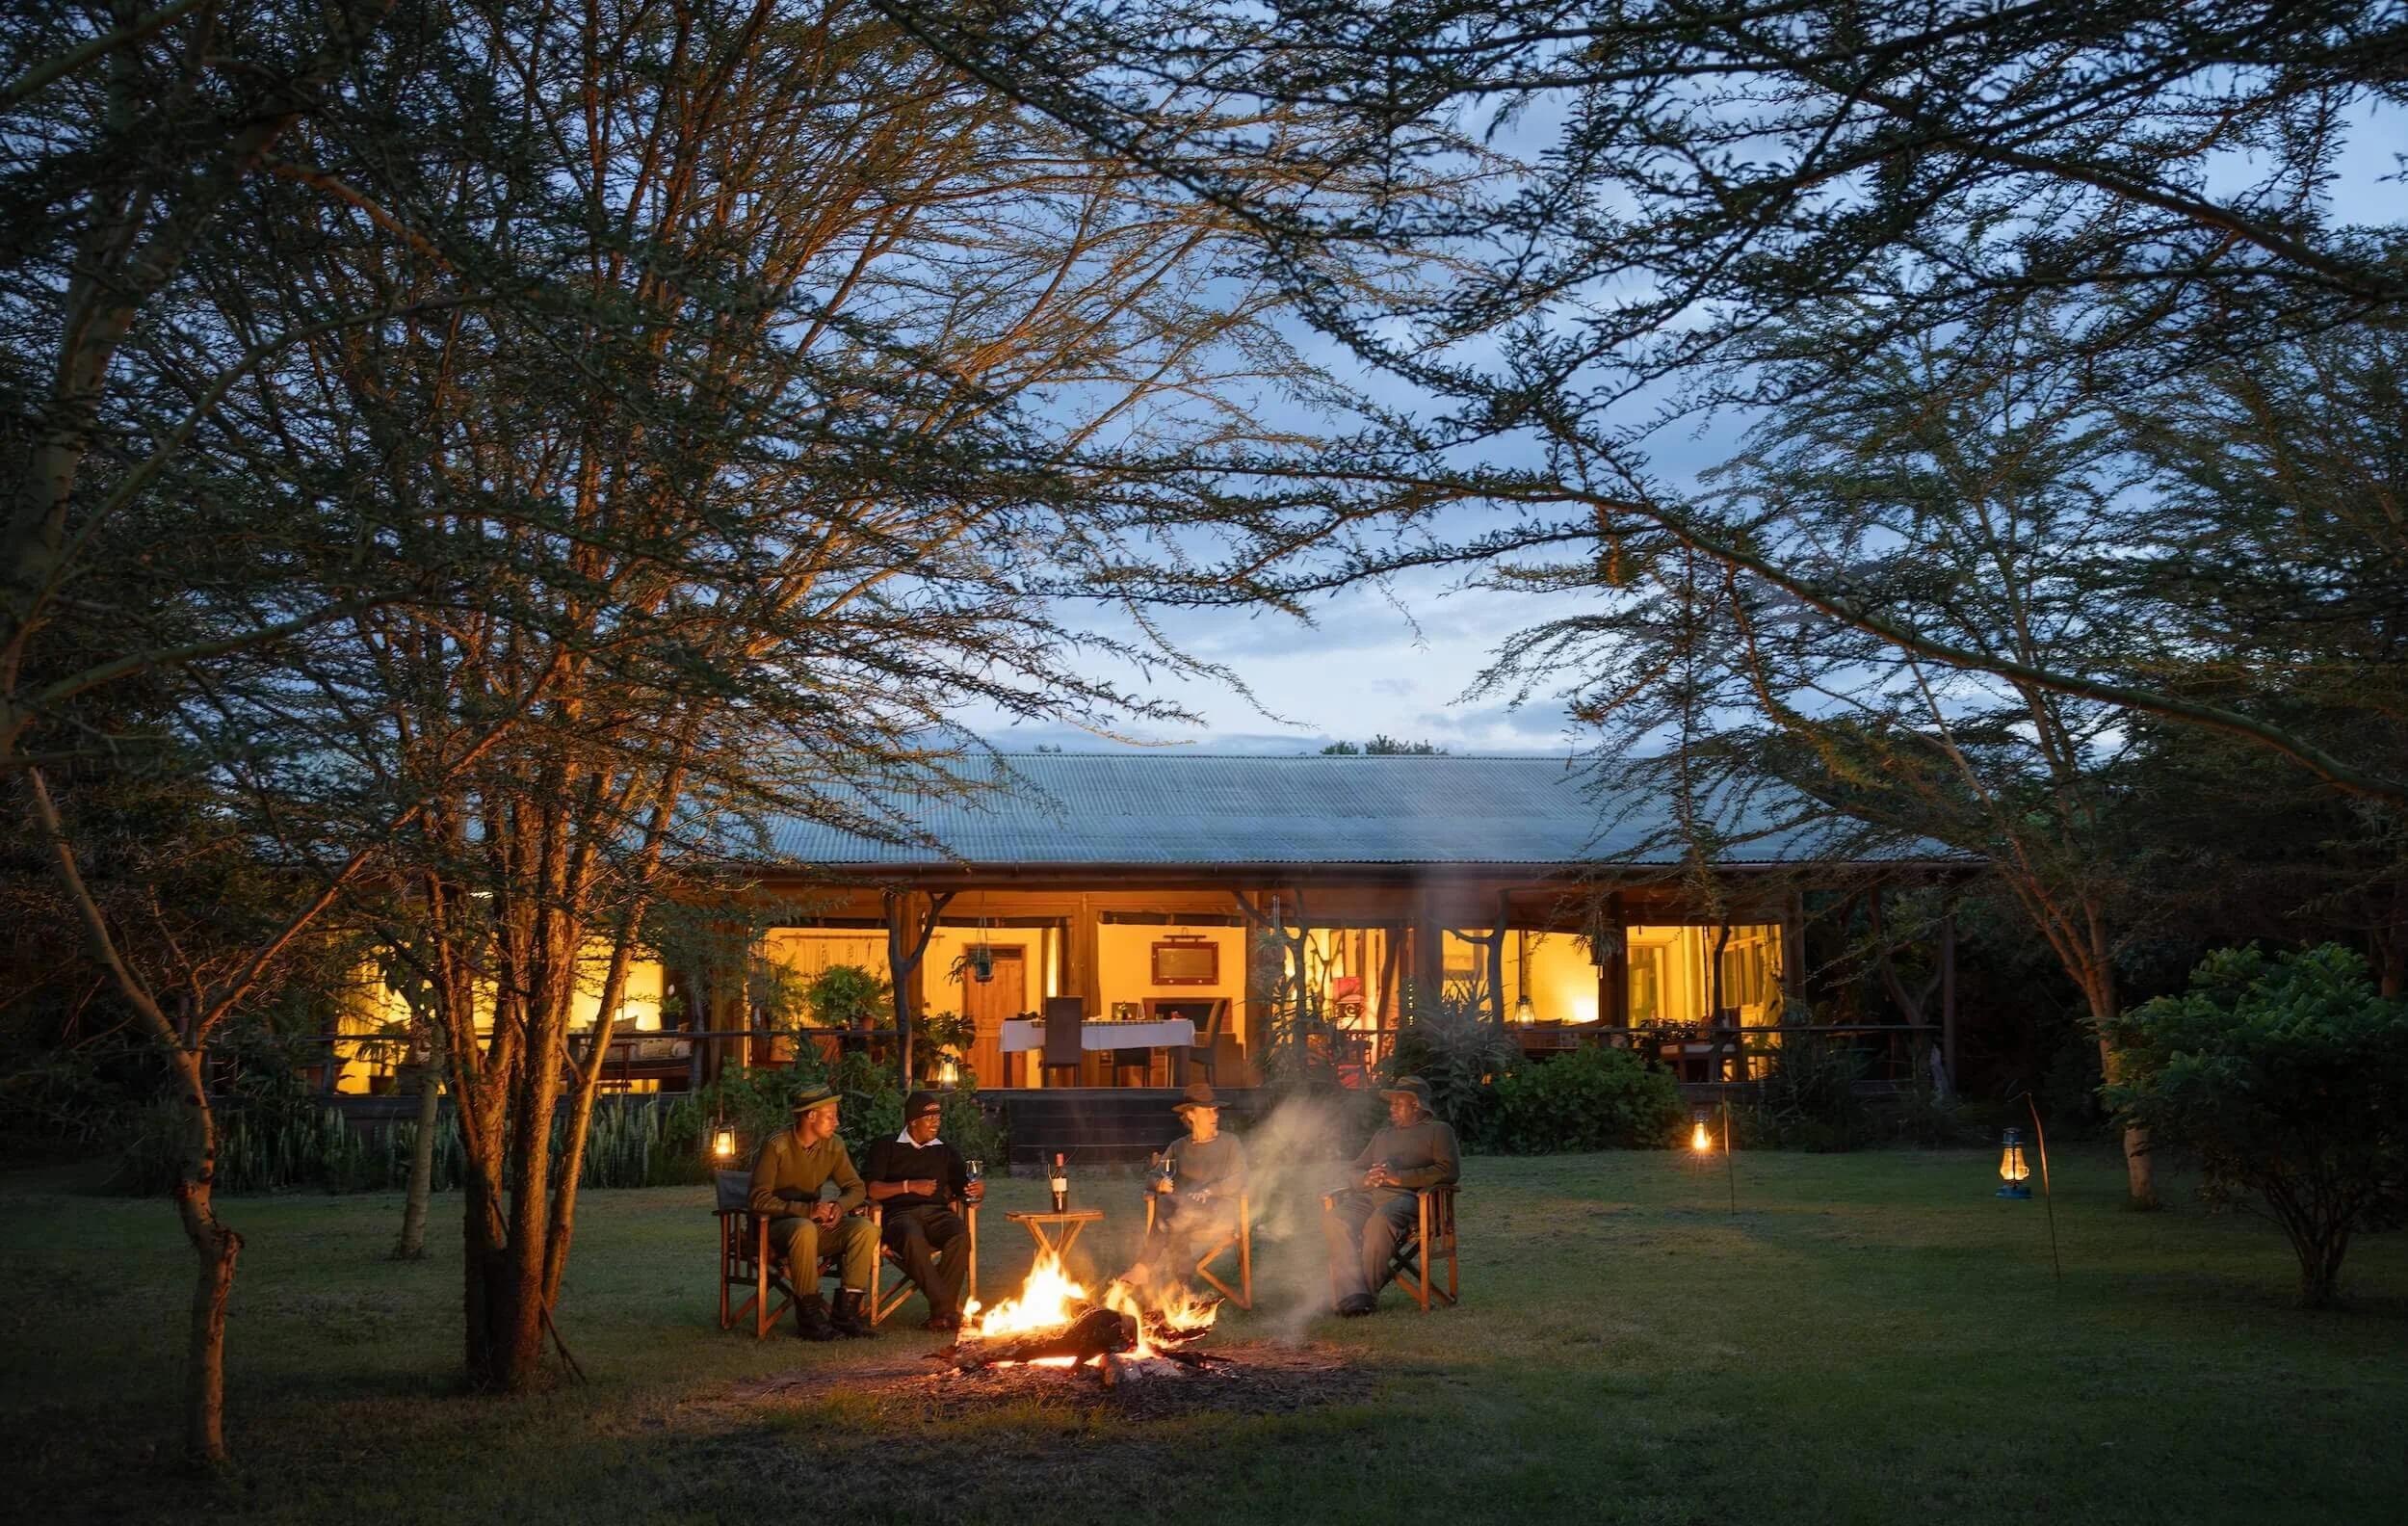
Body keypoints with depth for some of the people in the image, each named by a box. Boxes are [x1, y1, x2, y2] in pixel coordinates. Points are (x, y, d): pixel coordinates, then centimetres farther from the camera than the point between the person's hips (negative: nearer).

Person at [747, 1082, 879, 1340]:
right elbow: (759, 1199, -20)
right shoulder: (776, 1147, -14)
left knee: (865, 1229, -21)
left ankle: (845, 1312, -19)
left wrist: (839, 1206, -17)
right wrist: (805, 1210, -30)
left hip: (815, 1222, 6)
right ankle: (809, 1316, -29)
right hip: (778, 1225, -6)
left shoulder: (833, 1146, 4)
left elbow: (856, 1188, 7)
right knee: (805, 1229, -40)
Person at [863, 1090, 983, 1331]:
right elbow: (870, 1189, 3)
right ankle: (950, 1307, -38)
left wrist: (977, 1190, -3)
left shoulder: (946, 1152, 26)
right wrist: (909, 1186, -5)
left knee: (960, 1235, -33)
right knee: (913, 1239, -40)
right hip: (901, 1213, -3)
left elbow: (962, 1188, 20)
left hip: (937, 1212, 3)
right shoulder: (886, 1148, 16)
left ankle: (940, 1311, -31)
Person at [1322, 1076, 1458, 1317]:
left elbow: (1449, 1170, 0)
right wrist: (1366, 1178, 4)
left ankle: (1369, 1292, -31)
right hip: (1368, 1196, 5)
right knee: (1334, 1219, -29)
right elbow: (1353, 1171, 31)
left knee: (1380, 1221, -40)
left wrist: (1400, 1177, -9)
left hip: (1403, 1195, -5)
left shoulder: (1438, 1131, 18)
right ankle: (1353, 1296, -37)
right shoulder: (1382, 1135, 37)